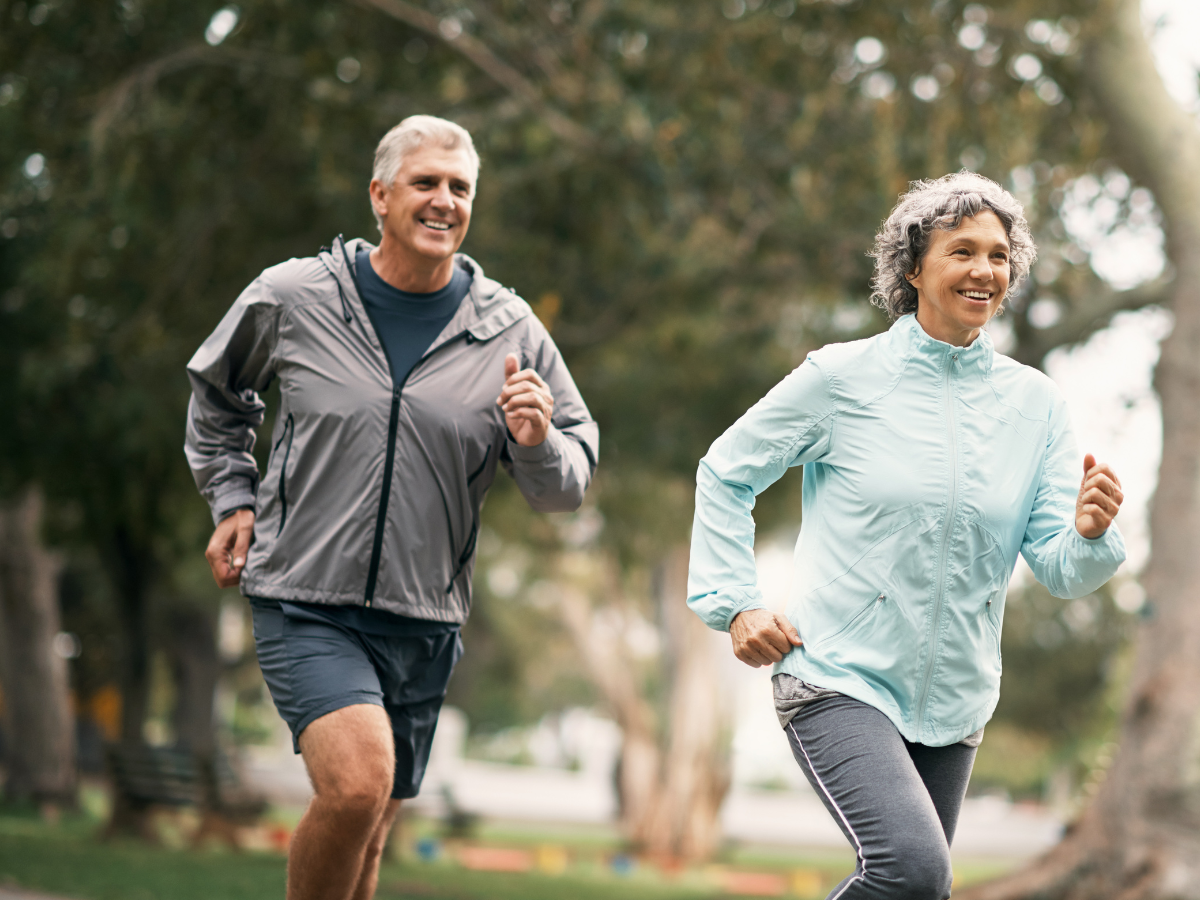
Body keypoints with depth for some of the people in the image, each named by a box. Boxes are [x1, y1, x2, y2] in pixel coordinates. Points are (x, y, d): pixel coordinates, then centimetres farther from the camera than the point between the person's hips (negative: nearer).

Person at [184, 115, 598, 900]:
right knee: (357, 784, -25)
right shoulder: (291, 298, -3)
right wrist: (232, 499, 10)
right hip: (306, 605, -3)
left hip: (424, 622, 3)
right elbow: (217, 394, 19)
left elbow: (568, 487, 6)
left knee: (368, 837, 12)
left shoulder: (511, 332, 1)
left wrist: (537, 446, -15)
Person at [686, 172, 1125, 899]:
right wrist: (733, 603, -3)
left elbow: (1059, 572, -1)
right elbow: (726, 473, 6)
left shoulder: (1035, 403, 3)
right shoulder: (843, 377, -6)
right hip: (840, 679, -5)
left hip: (952, 702, 5)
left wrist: (1088, 536, -23)